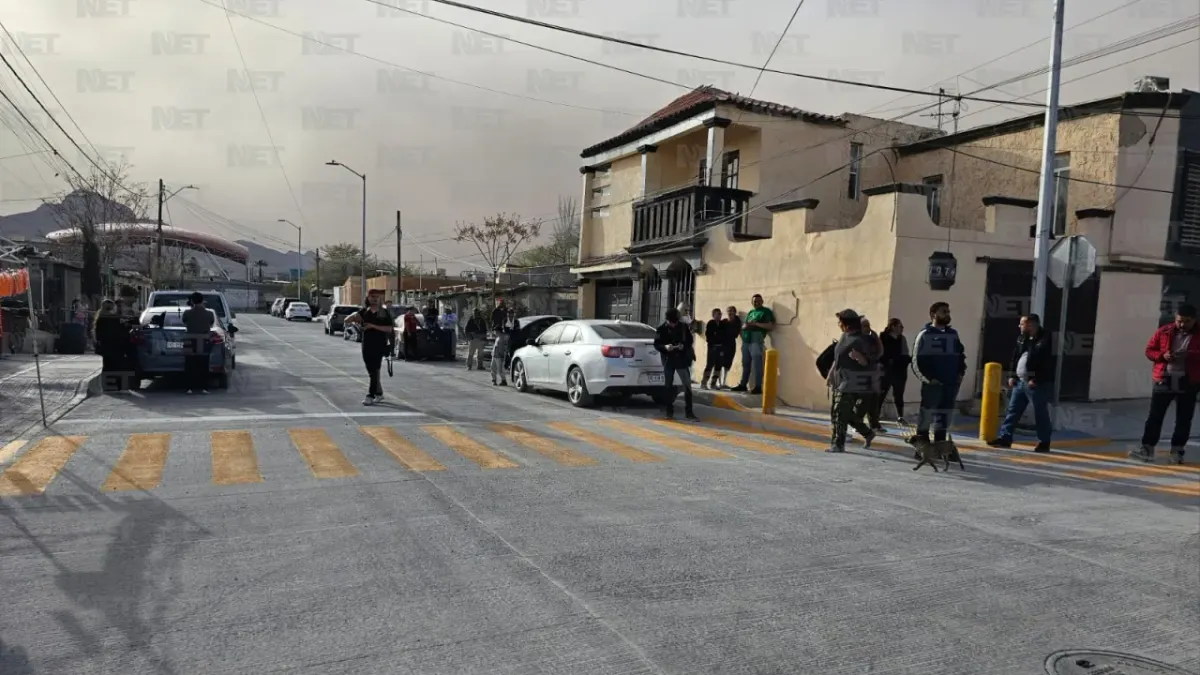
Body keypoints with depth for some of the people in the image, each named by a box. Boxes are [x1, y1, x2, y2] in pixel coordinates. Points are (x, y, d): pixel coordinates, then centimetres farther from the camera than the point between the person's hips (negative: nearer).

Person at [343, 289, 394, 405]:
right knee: (371, 372, 11)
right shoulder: (364, 312, 9)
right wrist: (354, 317, -16)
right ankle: (379, 393, 25)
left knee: (375, 371, -10)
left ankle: (370, 396, -12)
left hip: (379, 346, -5)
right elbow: (347, 320, 6)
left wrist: (373, 326, -19)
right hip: (367, 345, 5)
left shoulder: (384, 313, -1)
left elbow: (389, 328, -12)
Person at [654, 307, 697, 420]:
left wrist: (684, 345, -16)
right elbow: (656, 344, -4)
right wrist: (665, 347, -24)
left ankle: (688, 412, 4)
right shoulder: (662, 329, -5)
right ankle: (669, 412, 12)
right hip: (668, 360, -1)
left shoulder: (683, 327, -2)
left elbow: (690, 340, 5)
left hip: (682, 360, 1)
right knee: (668, 386, 4)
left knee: (687, 385, -2)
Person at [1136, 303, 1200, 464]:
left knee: (1184, 419, 6)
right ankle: (1147, 449, 2)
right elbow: (1149, 350, 7)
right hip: (1164, 380, 1)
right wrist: (1163, 355, -12)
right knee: (1154, 416, 0)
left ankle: (1177, 450, 16)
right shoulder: (1164, 332, 3)